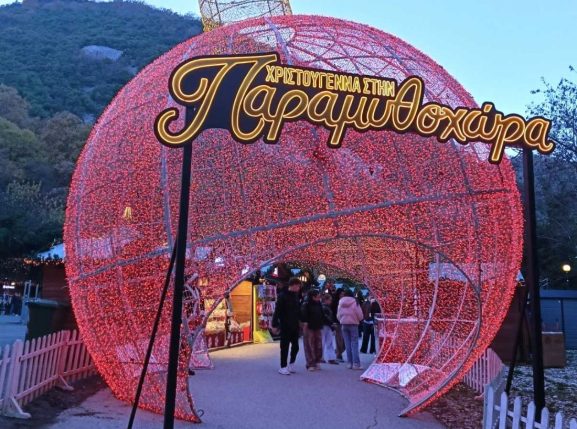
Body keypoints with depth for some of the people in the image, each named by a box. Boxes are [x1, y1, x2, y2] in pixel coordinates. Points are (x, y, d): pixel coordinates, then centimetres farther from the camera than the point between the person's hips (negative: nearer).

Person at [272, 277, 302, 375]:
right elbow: (277, 311, -14)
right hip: (285, 327, -6)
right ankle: (283, 367, 8)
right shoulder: (282, 296, -11)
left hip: (295, 326, 7)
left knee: (295, 346, 9)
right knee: (285, 347, 0)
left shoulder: (296, 296, 10)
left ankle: (291, 364, 25)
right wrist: (275, 324, -17)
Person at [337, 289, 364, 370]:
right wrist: (358, 319, 12)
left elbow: (338, 315, 8)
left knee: (347, 344, 8)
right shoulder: (354, 302, -9)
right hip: (353, 324, -4)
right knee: (354, 343, -3)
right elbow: (360, 315, -7)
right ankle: (356, 363, -8)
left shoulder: (340, 303, 4)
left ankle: (350, 363, 7)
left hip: (344, 324, 4)